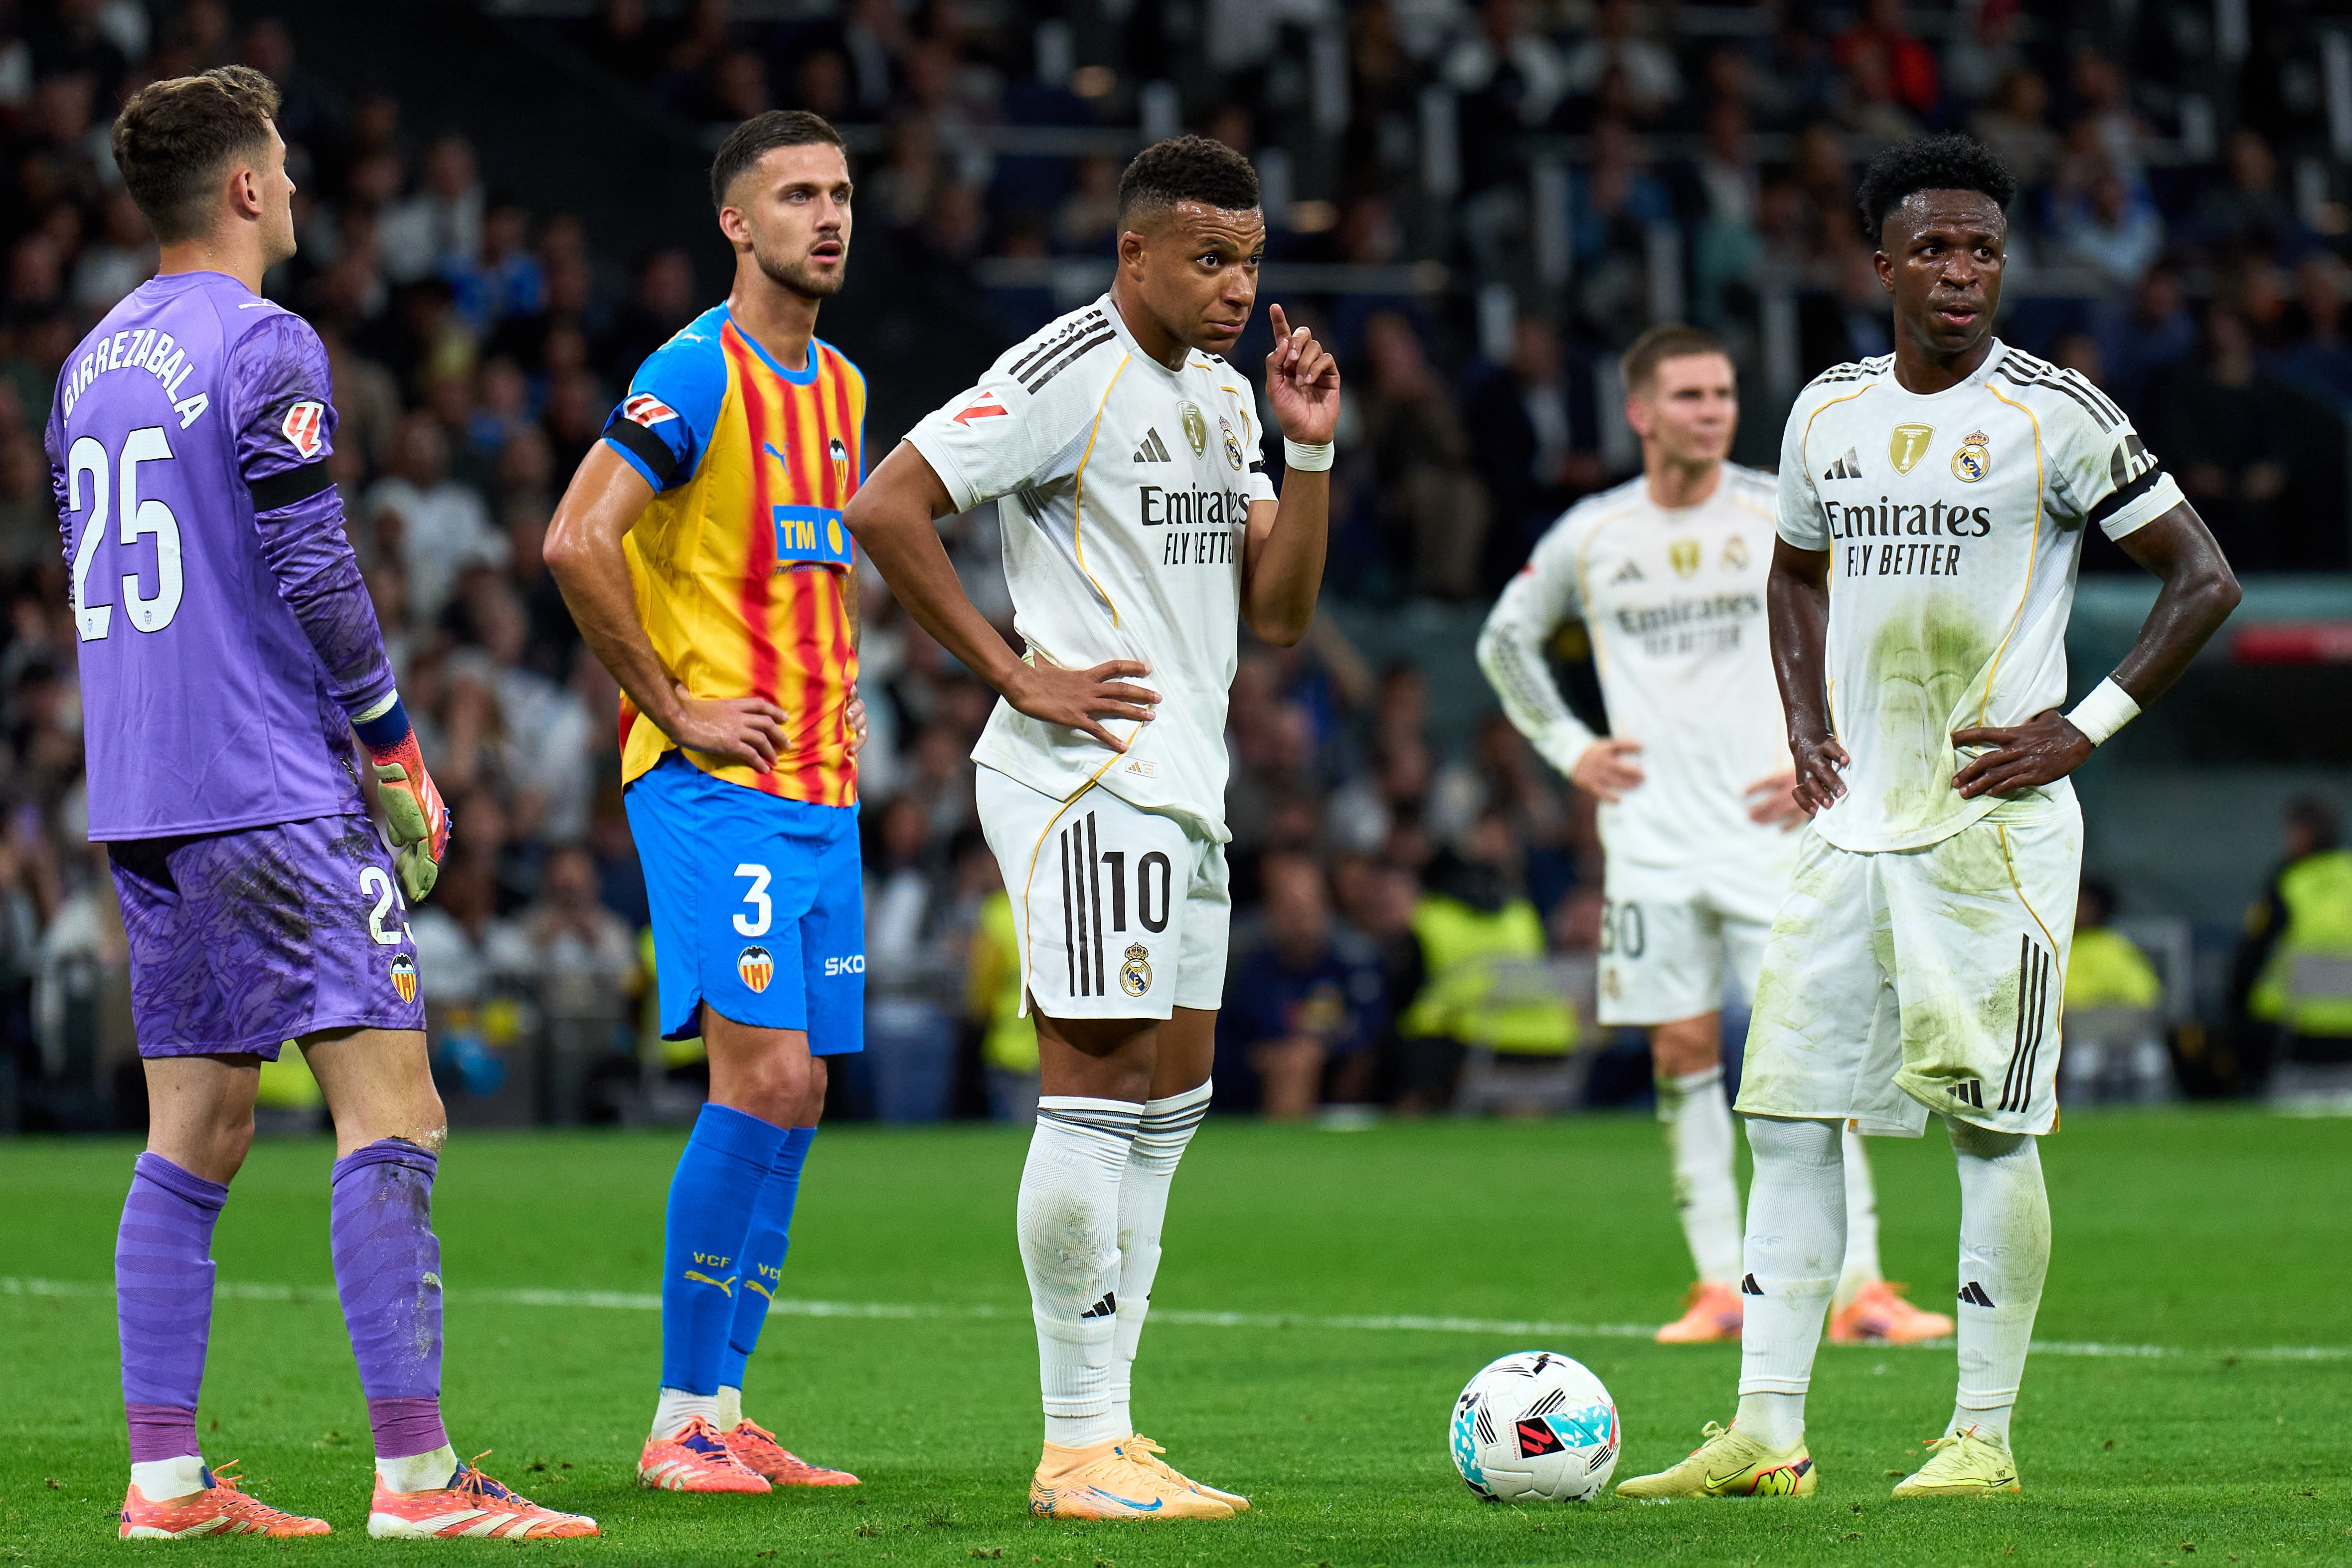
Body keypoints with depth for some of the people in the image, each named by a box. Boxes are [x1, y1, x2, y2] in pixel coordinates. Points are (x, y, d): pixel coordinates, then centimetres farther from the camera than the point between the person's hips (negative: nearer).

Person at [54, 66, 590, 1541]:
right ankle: (416, 1475, -14)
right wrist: (399, 752, -5)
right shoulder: (263, 348, -10)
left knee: (199, 1129, 11)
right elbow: (314, 576, -15)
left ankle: (166, 1476, 8)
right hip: (275, 796, -9)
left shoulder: (93, 361, 15)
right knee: (391, 1109, -9)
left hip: (139, 796, 9)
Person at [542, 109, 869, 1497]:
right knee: (762, 1077, -15)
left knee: (796, 1095, 6)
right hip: (714, 787, -8)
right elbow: (577, 543, -20)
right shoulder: (697, 372, -11)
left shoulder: (841, 385, 16)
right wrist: (674, 709, -16)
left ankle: (725, 1407, 11)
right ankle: (682, 1420, -9)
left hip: (818, 788, 8)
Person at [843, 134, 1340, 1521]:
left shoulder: (1222, 396, 16)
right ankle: (1081, 1448, -8)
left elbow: (1280, 612, 14)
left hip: (1185, 784, 10)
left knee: (1172, 1094, 10)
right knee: (1100, 1082, -10)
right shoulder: (1069, 375, -11)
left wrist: (1312, 454, 2)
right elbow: (886, 509, -17)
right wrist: (1019, 677, -16)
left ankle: (1108, 1426, 15)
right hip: (1088, 780, -10)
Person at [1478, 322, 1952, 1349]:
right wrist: (1567, 747, 9)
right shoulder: (1590, 537, 4)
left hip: (1769, 830, -2)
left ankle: (1857, 1285, -11)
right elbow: (1505, 640, 20)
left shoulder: (1784, 518, -1)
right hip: (1650, 839, 2)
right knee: (1682, 1053, 2)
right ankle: (1721, 1284, 9)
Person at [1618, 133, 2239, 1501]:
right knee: (1789, 1112, 1)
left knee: (1992, 1122, -5)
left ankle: (1986, 1436, 2)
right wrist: (1805, 728, 13)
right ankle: (1767, 1436, 3)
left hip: (1993, 817, -6)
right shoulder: (1829, 412, 10)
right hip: (1854, 820, 6)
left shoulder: (2054, 416, -6)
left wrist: (2088, 726, -9)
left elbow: (2206, 580, -3)